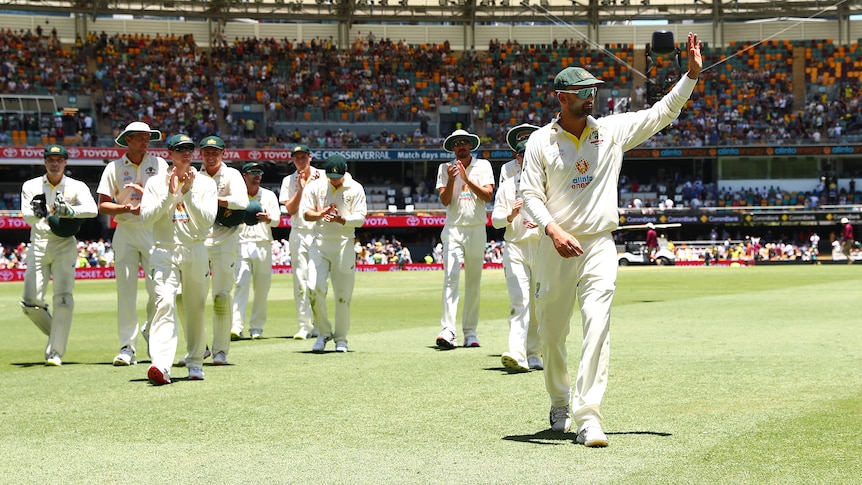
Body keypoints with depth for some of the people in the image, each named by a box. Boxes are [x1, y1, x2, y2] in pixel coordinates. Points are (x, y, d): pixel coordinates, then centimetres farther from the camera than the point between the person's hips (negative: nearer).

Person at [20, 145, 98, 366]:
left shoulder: (77, 187, 2)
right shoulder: (31, 187, 5)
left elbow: (92, 209, -17)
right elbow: (26, 216, -10)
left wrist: (70, 211, -35)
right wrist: (37, 213, -33)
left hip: (65, 247, -2)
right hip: (38, 245, 2)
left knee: (63, 300, -12)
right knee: (30, 301, -4)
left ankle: (55, 352, -7)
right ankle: (55, 334, 23)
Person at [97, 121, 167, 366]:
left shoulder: (159, 164, 7)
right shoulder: (114, 168, 7)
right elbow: (103, 205, 3)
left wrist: (146, 194, -19)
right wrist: (125, 208, -14)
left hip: (154, 231, 0)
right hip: (125, 232, 0)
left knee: (157, 288, -3)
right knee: (125, 289, -5)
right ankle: (128, 347, -3)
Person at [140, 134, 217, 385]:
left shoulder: (206, 184, 7)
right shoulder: (156, 183, 7)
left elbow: (207, 220, -7)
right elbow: (146, 217, -6)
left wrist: (188, 193, -15)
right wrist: (170, 194, -13)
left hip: (196, 252, 2)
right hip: (164, 252, -2)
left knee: (196, 308, 6)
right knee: (165, 304, -18)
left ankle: (195, 362, 23)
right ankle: (161, 365, -30)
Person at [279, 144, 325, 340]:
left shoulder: (323, 176, 6)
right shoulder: (289, 181, 9)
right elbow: (290, 210, 0)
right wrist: (301, 189, -10)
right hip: (299, 234, 1)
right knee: (300, 280, -5)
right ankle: (304, 326, -3)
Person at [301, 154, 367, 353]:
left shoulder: (355, 189, 1)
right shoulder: (316, 186, 5)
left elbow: (360, 218, -5)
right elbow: (305, 212, 2)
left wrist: (340, 219, -23)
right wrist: (321, 214, -19)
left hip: (344, 245, -1)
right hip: (320, 243, 1)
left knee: (343, 294, 0)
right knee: (314, 288, -13)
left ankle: (341, 338, 14)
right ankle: (324, 332, 5)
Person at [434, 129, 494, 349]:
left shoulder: (483, 166, 4)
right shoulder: (445, 168, 6)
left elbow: (488, 195, -8)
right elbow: (445, 200, -1)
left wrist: (467, 179, -17)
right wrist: (451, 180, -17)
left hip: (477, 230, 1)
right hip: (453, 230, -1)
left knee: (474, 282, 4)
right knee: (450, 278, -15)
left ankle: (470, 333, 10)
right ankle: (448, 331, -24)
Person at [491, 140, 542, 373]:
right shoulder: (507, 186, 13)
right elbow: (495, 219, 8)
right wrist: (511, 215, -14)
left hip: (542, 247, 1)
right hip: (515, 247, -1)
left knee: (538, 304, 5)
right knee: (519, 301, -14)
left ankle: (533, 354, 15)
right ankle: (517, 355, -25)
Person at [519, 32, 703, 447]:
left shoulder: (612, 130, 5)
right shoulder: (541, 141, 0)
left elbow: (662, 113, 8)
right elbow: (530, 194, -4)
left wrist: (692, 74, -1)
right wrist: (553, 230, -21)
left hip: (599, 246, 0)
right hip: (555, 249, 0)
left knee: (597, 328, -15)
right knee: (551, 333, 9)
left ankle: (588, 417, -17)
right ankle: (560, 404, 33)